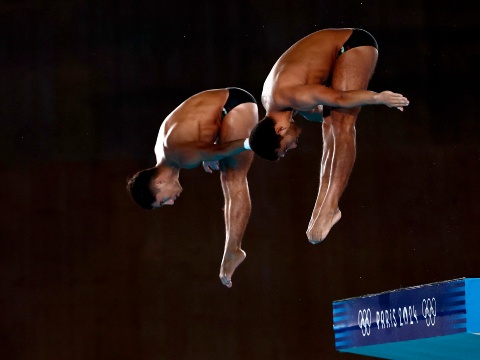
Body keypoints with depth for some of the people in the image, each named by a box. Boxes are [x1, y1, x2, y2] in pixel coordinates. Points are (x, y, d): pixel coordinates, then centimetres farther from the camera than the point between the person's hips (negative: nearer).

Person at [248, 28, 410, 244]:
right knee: (330, 129, 1)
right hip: (339, 54, 9)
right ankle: (323, 203, -2)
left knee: (340, 127, -18)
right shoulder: (269, 101, 2)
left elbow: (339, 98, -27)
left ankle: (329, 207, -23)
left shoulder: (287, 97, -28)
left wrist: (379, 98, -20)